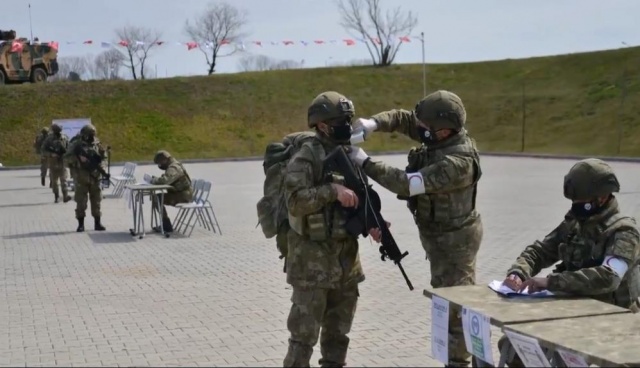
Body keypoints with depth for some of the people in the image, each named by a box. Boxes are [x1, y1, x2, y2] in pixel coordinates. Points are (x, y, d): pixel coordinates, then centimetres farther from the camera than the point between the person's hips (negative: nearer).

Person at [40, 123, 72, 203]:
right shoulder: (49, 139, -5)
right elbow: (43, 150, -5)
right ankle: (56, 196, 9)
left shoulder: (64, 138, 0)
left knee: (63, 179, -4)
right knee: (54, 181, 4)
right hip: (53, 163, -1)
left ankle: (65, 196, -6)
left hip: (62, 163, 1)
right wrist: (51, 154, -19)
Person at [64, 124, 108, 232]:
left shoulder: (97, 144, 6)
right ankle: (81, 224, 6)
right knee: (81, 201, 0)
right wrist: (78, 158, -19)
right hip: (82, 177, -2)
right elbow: (68, 156, -5)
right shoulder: (77, 145, -1)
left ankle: (97, 223, 13)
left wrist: (102, 167, -8)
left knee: (96, 200, 6)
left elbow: (104, 157, 9)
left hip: (95, 177, 2)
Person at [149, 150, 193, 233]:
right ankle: (164, 224, 12)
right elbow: (165, 179, 18)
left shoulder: (174, 168, -21)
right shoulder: (173, 165, 13)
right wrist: (156, 179, -1)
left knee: (157, 199, -17)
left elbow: (164, 180, -35)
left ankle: (167, 226, -9)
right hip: (179, 193, 11)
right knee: (155, 197, 10)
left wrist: (153, 180, -18)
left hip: (183, 196, -11)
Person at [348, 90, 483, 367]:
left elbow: (409, 184, -34)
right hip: (444, 233, 10)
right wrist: (372, 123, -15)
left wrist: (365, 163, -29)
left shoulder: (456, 163, -33)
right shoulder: (442, 136, -5)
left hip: (453, 238, -10)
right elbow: (403, 118, 4)